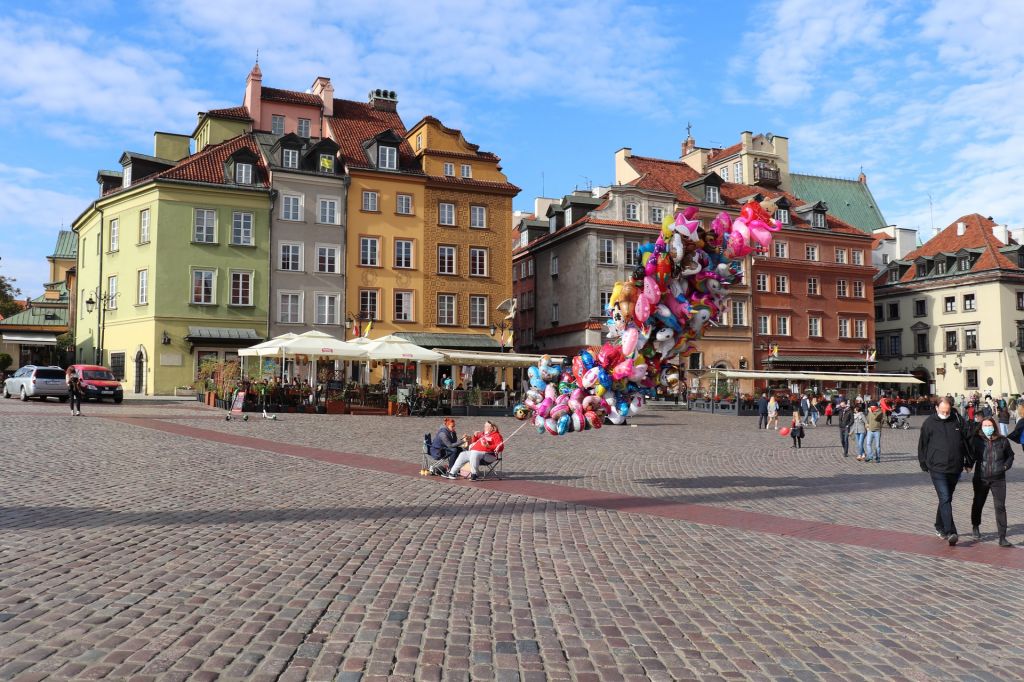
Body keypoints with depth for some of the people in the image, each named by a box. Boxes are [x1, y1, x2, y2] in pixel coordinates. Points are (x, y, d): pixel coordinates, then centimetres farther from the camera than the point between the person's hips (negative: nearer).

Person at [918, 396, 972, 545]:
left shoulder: (958, 421, 5)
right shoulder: (929, 423, -2)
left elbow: (966, 441, 14)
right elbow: (922, 445, 5)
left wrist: (968, 461, 15)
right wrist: (924, 465, 6)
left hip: (955, 468, 4)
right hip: (937, 468, -4)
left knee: (947, 498, 15)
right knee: (945, 499, -12)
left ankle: (940, 527, 30)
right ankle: (950, 532, -17)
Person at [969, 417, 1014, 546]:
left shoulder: (1002, 441, 0)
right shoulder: (977, 440, -3)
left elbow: (1010, 455, 16)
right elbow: (971, 455, 7)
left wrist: (1005, 466, 1)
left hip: (998, 479, 0)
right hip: (981, 478, 0)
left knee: (1000, 507, -7)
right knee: (978, 503, 16)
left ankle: (1002, 538, -4)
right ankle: (975, 526, 42)